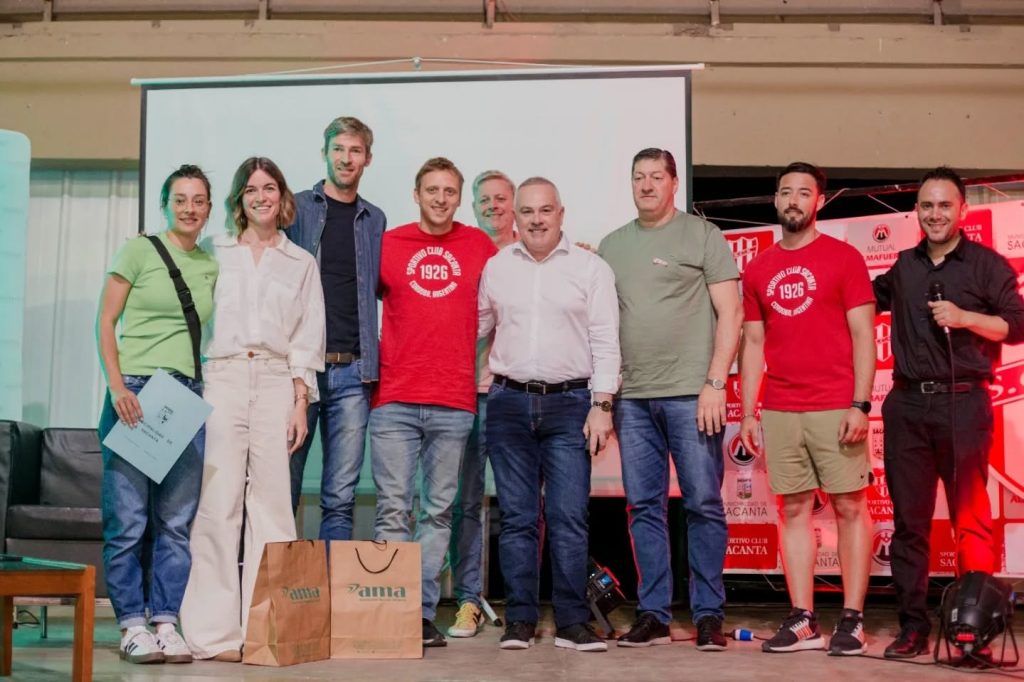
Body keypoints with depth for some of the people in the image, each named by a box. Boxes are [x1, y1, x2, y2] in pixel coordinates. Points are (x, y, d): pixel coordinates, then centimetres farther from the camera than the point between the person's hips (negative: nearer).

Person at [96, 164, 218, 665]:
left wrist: (213, 391, 8)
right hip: (134, 392, -4)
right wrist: (117, 387, -12)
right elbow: (105, 322, -2)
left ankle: (166, 621, 11)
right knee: (127, 518, -3)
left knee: (178, 519, 4)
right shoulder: (138, 251, 1)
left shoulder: (212, 266, 13)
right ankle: (132, 625, 6)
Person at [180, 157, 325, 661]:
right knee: (220, 497, -8)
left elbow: (308, 338, 11)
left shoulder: (301, 263, 15)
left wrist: (300, 400, 2)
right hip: (221, 379, -1)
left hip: (277, 382, 1)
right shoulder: (216, 254, 13)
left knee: (271, 499, -4)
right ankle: (213, 629, -6)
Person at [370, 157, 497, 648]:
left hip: (454, 403, 1)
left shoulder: (479, 245, 8)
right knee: (393, 510, -2)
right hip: (395, 400, -1)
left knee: (438, 511, 5)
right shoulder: (389, 244, 6)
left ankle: (423, 612, 11)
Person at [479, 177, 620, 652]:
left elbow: (605, 342, 0)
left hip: (569, 403, -2)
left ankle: (572, 622, 3)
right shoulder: (496, 268, 12)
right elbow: (477, 326, 18)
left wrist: (601, 405, -7)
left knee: (569, 519, -4)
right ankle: (520, 621, 10)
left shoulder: (591, 268, 3)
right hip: (509, 403, 2)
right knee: (516, 518, 4)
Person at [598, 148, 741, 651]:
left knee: (703, 504, -2)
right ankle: (653, 615, 13)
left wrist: (714, 383, -11)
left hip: (691, 395, -4)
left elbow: (729, 313, -2)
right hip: (633, 398, 4)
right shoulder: (612, 245, 15)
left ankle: (709, 615, 7)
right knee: (644, 507, 6)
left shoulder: (702, 236, 3)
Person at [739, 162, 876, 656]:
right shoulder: (758, 270, 12)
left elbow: (863, 336, -2)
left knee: (849, 507, 0)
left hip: (836, 408, -3)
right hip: (780, 412, 4)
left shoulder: (843, 258, 2)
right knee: (793, 510, 4)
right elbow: (753, 344, 13)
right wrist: (747, 414, 7)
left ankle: (851, 621, 5)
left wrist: (860, 404, -11)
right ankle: (802, 621, 10)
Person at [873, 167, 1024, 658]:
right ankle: (913, 626, 11)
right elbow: (873, 299, 35)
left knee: (971, 520, -3)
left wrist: (964, 317, -14)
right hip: (907, 405, 4)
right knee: (909, 520, 5)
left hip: (962, 403, -4)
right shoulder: (904, 267, 16)